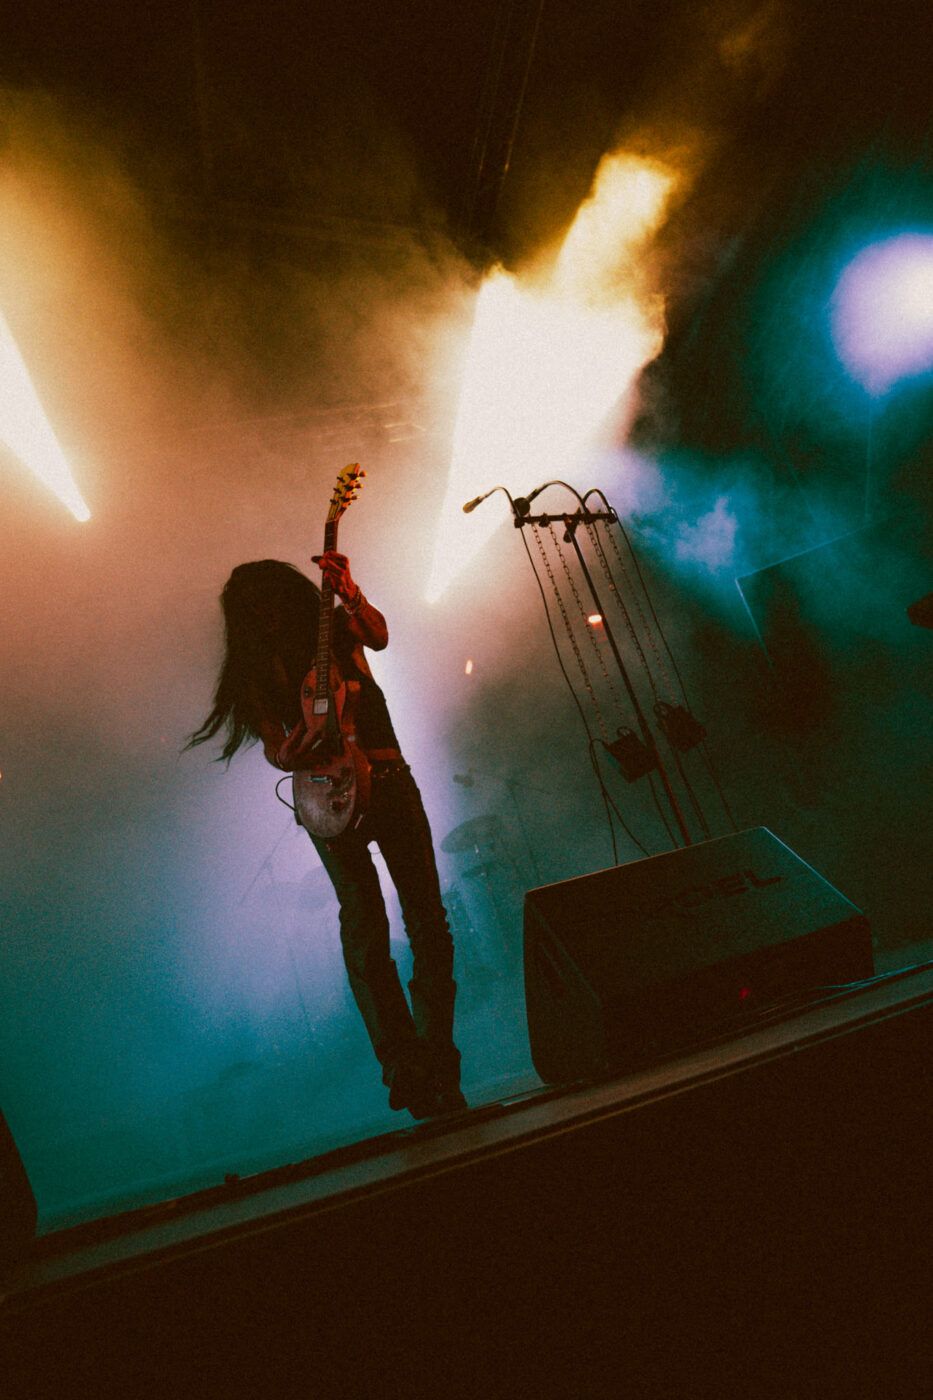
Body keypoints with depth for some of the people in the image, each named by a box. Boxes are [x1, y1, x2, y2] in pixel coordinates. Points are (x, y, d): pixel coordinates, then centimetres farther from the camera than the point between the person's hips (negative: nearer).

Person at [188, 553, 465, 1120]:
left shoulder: (336, 626, 6)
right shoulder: (258, 669, 7)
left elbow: (378, 635, -16)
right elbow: (277, 751, 4)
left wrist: (351, 595, -34)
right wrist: (293, 748, -19)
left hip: (389, 780, 1)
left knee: (428, 920, -2)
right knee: (365, 931, -8)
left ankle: (436, 1059, 10)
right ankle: (402, 1064, 3)